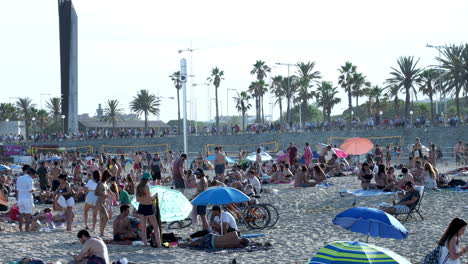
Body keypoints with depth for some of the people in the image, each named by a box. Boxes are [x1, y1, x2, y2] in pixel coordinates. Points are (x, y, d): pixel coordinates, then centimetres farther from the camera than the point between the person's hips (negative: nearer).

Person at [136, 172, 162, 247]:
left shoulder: (138, 187, 5)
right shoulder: (146, 186, -15)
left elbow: (137, 199, 11)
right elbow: (149, 198, -20)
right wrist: (155, 195, -4)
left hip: (141, 207, 7)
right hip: (148, 207, -7)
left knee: (143, 227, 10)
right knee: (156, 227, 1)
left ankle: (145, 243, 11)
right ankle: (159, 244, -2)